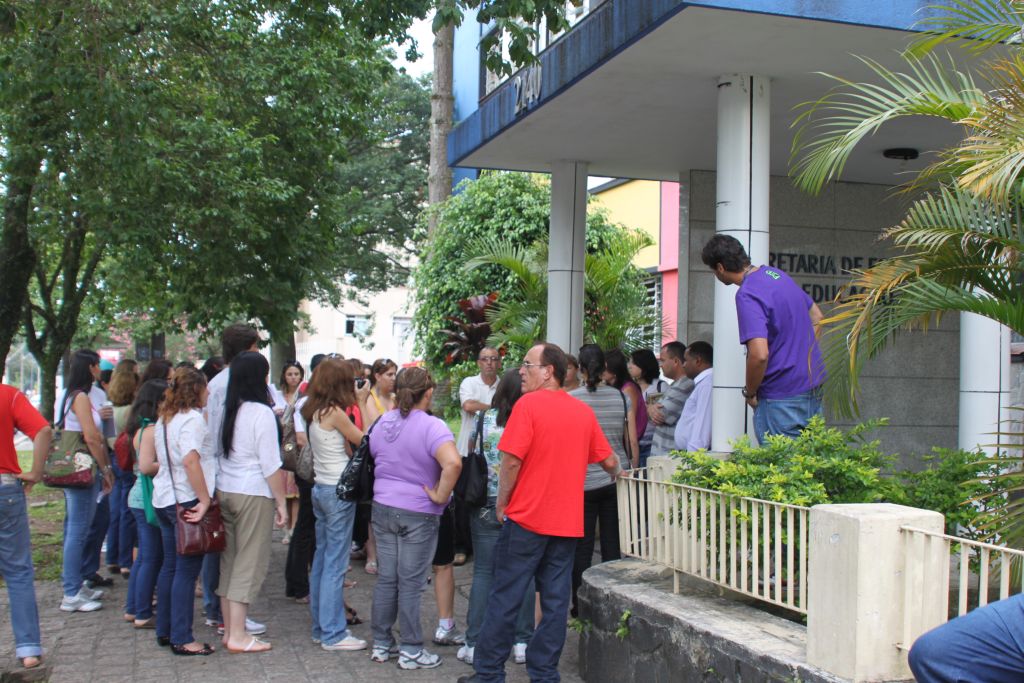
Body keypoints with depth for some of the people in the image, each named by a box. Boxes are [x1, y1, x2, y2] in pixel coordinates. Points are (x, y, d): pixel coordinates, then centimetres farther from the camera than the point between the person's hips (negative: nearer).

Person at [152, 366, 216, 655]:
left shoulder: (164, 419, 14)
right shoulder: (192, 418, -15)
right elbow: (190, 461, -27)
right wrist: (205, 500, -25)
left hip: (164, 500, 9)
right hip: (186, 501, -9)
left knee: (170, 566, 17)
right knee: (187, 571, -3)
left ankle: (165, 631, 25)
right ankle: (181, 639, 1)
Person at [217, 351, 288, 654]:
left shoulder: (226, 409, 6)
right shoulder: (261, 412, -13)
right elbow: (271, 464, -13)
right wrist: (281, 502, -7)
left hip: (223, 490, 7)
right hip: (253, 495, -7)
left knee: (229, 559, 13)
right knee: (249, 562, 1)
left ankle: (229, 629, 21)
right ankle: (237, 636, 4)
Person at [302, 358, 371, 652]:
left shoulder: (314, 412, 9)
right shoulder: (334, 412, -16)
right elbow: (364, 439, -7)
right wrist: (362, 402, -2)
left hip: (321, 488, 9)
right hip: (338, 490, -9)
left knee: (322, 559, 14)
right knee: (335, 564, -4)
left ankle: (321, 627, 22)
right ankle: (333, 634, 2)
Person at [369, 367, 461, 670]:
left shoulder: (382, 422, 4)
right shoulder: (432, 426, -18)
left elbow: (372, 458, 18)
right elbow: (453, 463, -33)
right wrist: (440, 496, -21)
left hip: (382, 508, 6)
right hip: (418, 514, -5)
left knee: (386, 578, 13)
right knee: (410, 583, 3)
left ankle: (381, 644, 23)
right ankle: (411, 651, 12)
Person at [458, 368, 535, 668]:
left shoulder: (484, 418, -5)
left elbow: (470, 450, 13)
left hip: (487, 506, 1)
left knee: (483, 573, 8)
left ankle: (474, 644, 10)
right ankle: (522, 642, 14)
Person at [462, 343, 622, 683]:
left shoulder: (528, 404, -10)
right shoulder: (584, 411, 7)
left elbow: (511, 460, -15)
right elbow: (609, 460, 14)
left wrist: (502, 502, -2)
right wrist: (619, 474, 36)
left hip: (526, 518, -5)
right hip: (568, 523, 5)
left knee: (505, 598, 4)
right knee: (556, 600, 9)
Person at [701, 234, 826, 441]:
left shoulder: (747, 295, -19)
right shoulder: (777, 274, 9)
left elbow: (759, 355, -27)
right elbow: (816, 316, 21)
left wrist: (750, 393, -11)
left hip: (782, 398, -9)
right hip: (814, 389, 9)